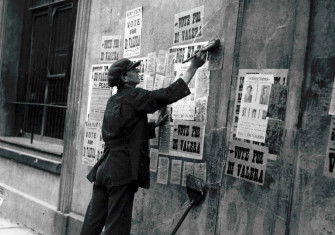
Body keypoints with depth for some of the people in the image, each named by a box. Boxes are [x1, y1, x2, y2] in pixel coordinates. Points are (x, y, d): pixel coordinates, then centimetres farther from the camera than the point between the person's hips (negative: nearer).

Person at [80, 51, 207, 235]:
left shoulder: (113, 101, 17)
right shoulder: (133, 96, -8)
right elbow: (170, 94, -14)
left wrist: (154, 125, 21)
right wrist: (193, 68, -9)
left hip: (103, 170, 8)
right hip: (122, 171, -8)